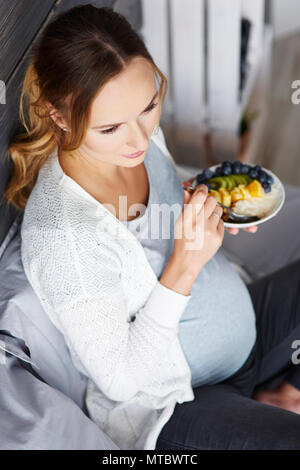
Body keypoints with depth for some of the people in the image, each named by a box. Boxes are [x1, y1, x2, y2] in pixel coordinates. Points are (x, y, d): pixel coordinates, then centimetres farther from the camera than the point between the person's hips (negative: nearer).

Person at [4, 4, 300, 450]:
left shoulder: (139, 134, -12)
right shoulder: (63, 235, -34)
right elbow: (120, 380, -24)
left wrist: (210, 210, -12)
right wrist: (185, 264, -33)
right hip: (169, 404, -7)